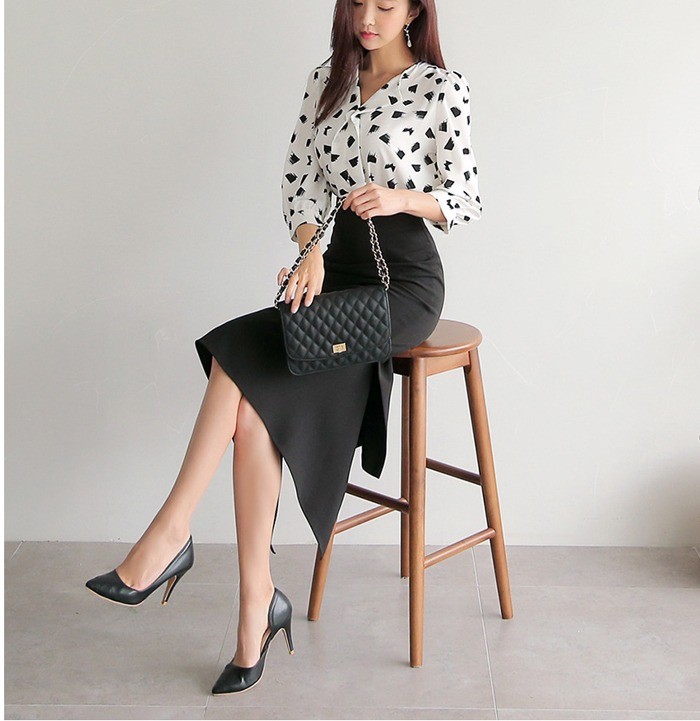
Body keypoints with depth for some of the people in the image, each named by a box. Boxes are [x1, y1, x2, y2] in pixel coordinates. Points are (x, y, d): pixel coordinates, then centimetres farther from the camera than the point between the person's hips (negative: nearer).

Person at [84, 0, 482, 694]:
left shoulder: (441, 87, -2)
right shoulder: (328, 77, 14)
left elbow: (465, 201, -1)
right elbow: (298, 179, 9)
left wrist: (401, 197, -21)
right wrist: (311, 251, -10)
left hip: (405, 279, -5)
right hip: (335, 267, 5)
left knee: (241, 358, -25)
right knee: (254, 407, -20)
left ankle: (170, 534, -17)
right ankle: (257, 607, -17)